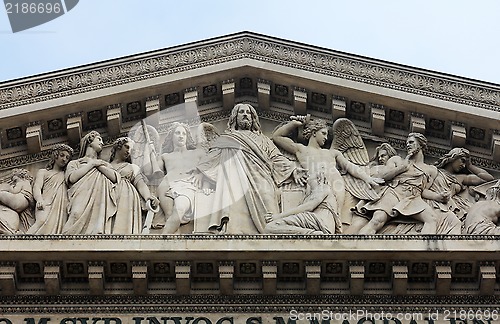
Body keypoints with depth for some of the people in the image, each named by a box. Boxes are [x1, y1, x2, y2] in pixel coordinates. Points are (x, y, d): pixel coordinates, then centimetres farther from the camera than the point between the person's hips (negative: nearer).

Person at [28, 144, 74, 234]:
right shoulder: (43, 172, 27)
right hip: (47, 205, -2)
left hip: (62, 207, 2)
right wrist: (39, 200, -16)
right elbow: (37, 187, 6)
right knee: (43, 222, -35)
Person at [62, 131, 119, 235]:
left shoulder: (105, 164, 34)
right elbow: (72, 178, 2)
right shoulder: (74, 163, 26)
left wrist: (98, 165, 13)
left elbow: (115, 178, 13)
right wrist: (92, 164, 11)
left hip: (101, 204, 2)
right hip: (82, 203, -2)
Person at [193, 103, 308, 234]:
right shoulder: (225, 138, 31)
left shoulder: (263, 139, 34)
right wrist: (200, 172, -1)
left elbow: (276, 157, 22)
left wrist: (293, 170, 4)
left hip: (260, 179, 1)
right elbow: (212, 155, 18)